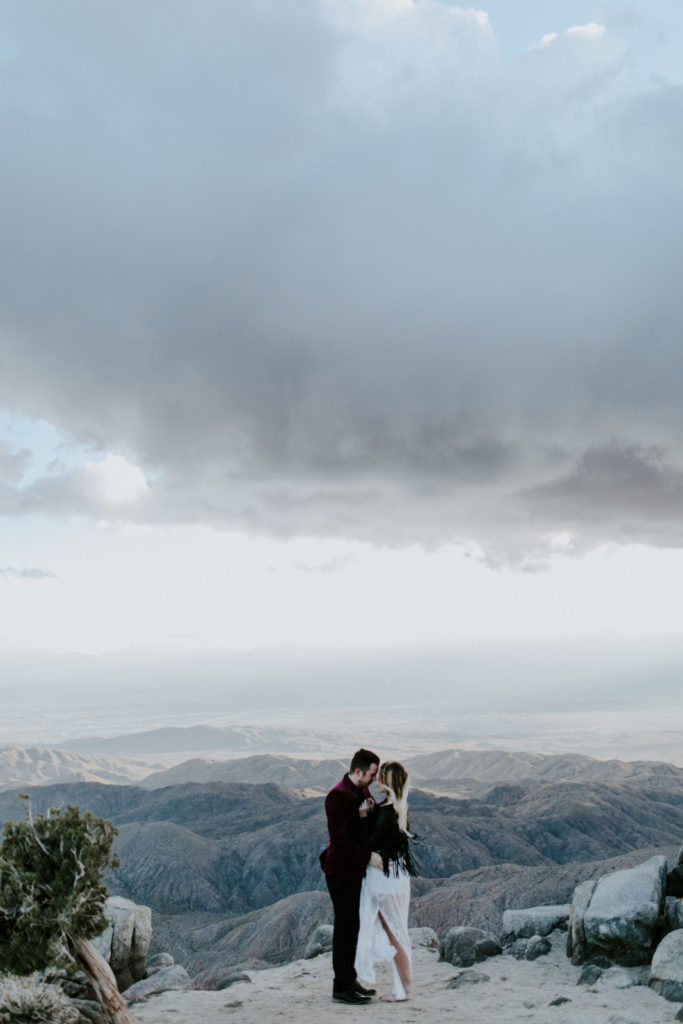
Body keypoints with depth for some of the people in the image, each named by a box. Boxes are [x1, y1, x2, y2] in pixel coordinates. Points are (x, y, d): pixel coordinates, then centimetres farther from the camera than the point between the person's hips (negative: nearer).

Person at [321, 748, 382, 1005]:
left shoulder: (363, 793, 10)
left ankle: (349, 980, 26)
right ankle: (341, 988, 6)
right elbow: (339, 839, -23)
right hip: (341, 870, -9)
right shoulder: (338, 796, -20)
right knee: (346, 926, -3)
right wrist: (368, 857, -24)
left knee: (352, 925, 15)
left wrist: (370, 811, -5)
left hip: (357, 869, 9)